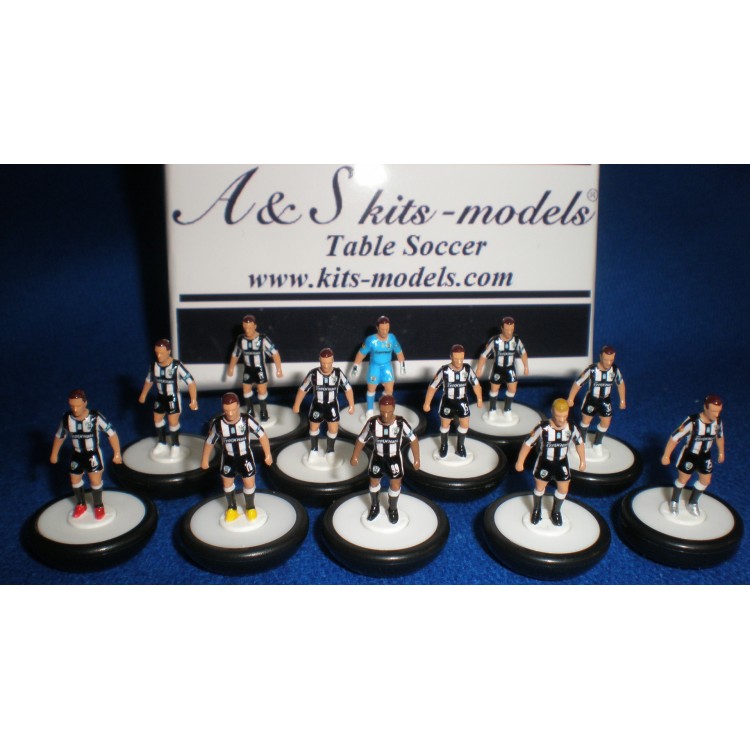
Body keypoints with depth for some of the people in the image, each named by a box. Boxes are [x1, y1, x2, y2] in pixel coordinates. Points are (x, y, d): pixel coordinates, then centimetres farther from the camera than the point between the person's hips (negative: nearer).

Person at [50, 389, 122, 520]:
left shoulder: (96, 417, -27)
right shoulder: (66, 418, -16)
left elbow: (111, 433, -20)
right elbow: (59, 436, 3)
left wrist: (117, 453, -20)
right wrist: (54, 454, 12)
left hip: (93, 455, -4)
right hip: (77, 455, 4)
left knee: (96, 481, -2)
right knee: (75, 481, 17)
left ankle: (98, 506, 26)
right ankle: (81, 505, 44)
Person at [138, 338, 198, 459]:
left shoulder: (177, 366, -28)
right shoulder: (154, 365, -11)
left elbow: (190, 382, -30)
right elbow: (149, 380, 9)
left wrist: (193, 400, -37)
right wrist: (143, 394, 12)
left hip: (173, 398, -6)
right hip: (160, 397, 6)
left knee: (173, 422, -1)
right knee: (157, 419, 18)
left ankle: (175, 446, 24)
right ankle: (162, 444, 40)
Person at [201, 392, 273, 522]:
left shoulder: (247, 420, -30)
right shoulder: (217, 423, -27)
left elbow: (262, 435, -16)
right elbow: (209, 442, -9)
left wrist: (268, 454, -9)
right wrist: (205, 460, 3)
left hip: (245, 457, -1)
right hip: (228, 458, 2)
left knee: (249, 484, 7)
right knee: (227, 484, 19)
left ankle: (250, 507, 37)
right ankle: (231, 508, 46)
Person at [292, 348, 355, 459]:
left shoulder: (338, 373, -23)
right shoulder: (313, 374, -25)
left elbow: (348, 388, -9)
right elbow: (303, 389, -11)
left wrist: (351, 405, -4)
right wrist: (296, 405, -4)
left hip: (332, 405, 0)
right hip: (317, 405, 0)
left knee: (333, 429, 6)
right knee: (314, 427, 17)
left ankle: (329, 451, 31)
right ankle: (314, 449, 43)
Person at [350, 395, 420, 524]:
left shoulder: (401, 423, -28)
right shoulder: (372, 423, -26)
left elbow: (413, 440, -14)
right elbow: (361, 440, -10)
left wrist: (416, 459, -10)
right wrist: (355, 456, -8)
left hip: (394, 458, -1)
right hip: (377, 458, 1)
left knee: (395, 485, 10)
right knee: (374, 482, 20)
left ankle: (393, 509, 40)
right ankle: (374, 507, 49)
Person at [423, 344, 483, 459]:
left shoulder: (468, 369, -19)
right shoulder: (444, 371, -26)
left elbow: (476, 384, -2)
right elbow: (433, 387, -17)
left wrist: (479, 399, 7)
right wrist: (427, 403, -13)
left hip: (462, 401, 2)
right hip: (447, 401, -2)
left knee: (465, 424, 9)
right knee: (445, 424, 13)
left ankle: (460, 446, 33)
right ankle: (443, 445, 39)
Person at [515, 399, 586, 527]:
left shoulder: (571, 428, -21)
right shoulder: (543, 428, -31)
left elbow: (579, 443, -1)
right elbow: (528, 443, -19)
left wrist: (583, 461, 8)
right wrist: (520, 462, -13)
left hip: (561, 463, 2)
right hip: (544, 462, -2)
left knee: (563, 489, 13)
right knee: (539, 488, 16)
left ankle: (556, 511, 42)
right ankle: (536, 510, 45)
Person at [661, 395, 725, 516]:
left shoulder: (718, 421, -18)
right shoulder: (692, 421, -34)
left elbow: (719, 436, 5)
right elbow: (674, 437, -27)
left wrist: (721, 452, 17)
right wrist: (666, 456, -21)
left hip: (705, 456, 5)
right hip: (689, 454, -5)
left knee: (705, 481, 16)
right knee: (683, 479, 11)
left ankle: (692, 503, 41)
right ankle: (674, 502, 38)